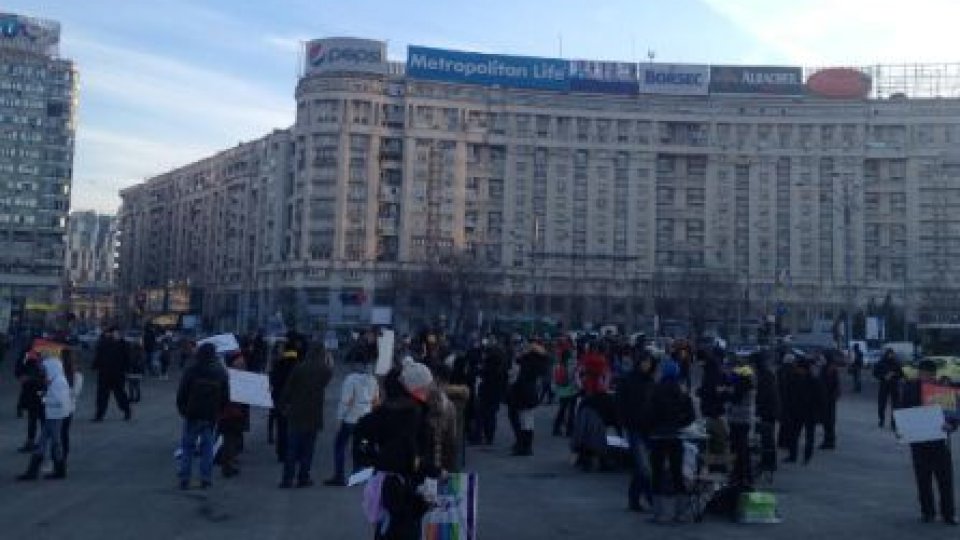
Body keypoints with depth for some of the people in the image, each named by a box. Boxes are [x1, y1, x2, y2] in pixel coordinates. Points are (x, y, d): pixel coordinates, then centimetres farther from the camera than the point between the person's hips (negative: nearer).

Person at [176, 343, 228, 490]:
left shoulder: (191, 371, -8)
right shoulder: (221, 373, 3)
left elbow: (181, 393, -5)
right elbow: (226, 397, 8)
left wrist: (182, 409, 8)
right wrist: (219, 412, 18)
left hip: (193, 415, -2)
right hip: (211, 416, 2)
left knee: (188, 446, 6)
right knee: (207, 446, 9)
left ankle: (184, 479, 5)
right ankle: (205, 479, 7)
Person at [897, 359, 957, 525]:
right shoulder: (910, 389, -1)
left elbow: (954, 412, -4)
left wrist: (951, 425, -24)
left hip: (940, 440, -1)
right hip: (919, 441, 1)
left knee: (945, 478, 3)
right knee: (923, 479, 9)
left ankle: (948, 513, 14)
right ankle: (927, 512, 21)